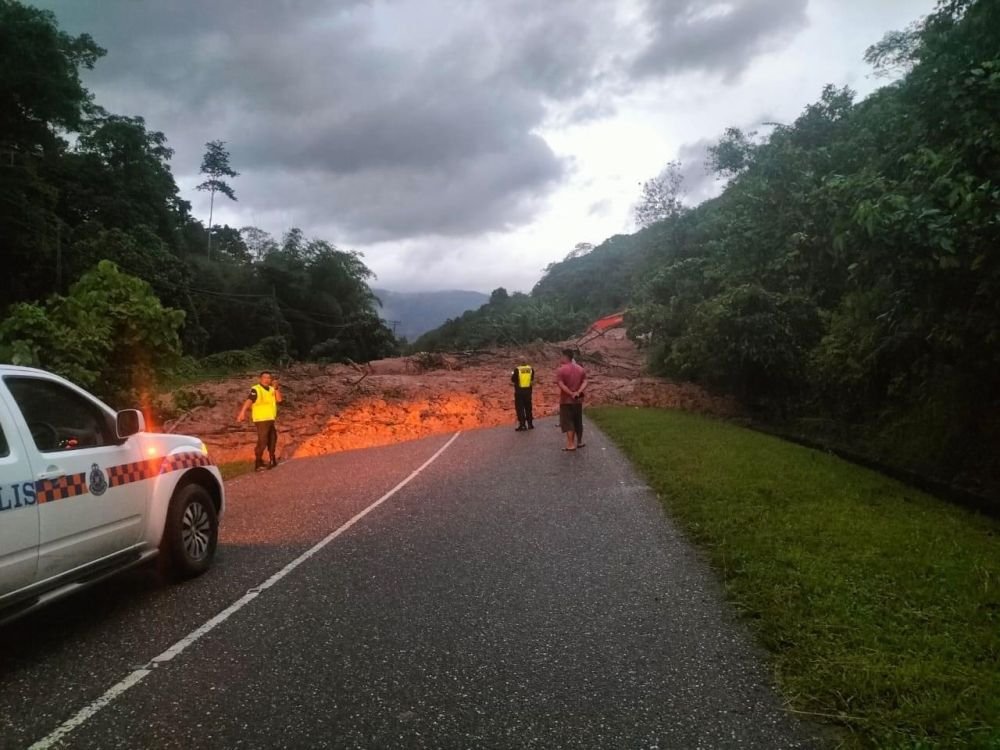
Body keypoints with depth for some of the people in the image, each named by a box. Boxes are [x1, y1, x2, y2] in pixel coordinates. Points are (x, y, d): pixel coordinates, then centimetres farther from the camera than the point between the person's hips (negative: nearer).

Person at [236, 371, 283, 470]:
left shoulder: (272, 389, 10)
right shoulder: (256, 389, -13)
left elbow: (279, 399, 0)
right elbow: (249, 401, -26)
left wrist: (276, 388, -10)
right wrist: (242, 412, -39)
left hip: (270, 419, 8)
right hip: (261, 420, -8)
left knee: (272, 440, 19)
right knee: (262, 441, -13)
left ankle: (272, 460, 34)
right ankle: (258, 463, -8)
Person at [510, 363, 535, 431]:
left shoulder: (517, 369, -13)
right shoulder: (530, 369, 0)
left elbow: (513, 380, -4)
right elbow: (532, 380, 10)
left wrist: (512, 375, 14)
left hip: (519, 392, -4)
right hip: (528, 391, 4)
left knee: (520, 409, 1)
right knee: (528, 408, 16)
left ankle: (522, 425, -2)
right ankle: (530, 424, 21)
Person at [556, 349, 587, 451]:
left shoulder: (561, 370, -11)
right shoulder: (580, 369, 7)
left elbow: (561, 385, -20)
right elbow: (585, 382, -3)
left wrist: (571, 393, -17)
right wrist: (578, 392, -14)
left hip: (566, 400, -5)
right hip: (578, 400, 5)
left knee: (567, 422, -2)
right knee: (578, 422, 16)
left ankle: (571, 444, -7)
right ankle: (579, 442, 25)